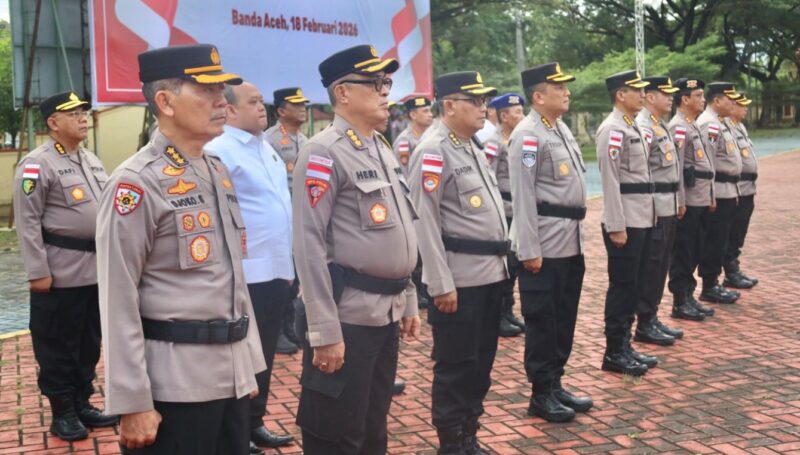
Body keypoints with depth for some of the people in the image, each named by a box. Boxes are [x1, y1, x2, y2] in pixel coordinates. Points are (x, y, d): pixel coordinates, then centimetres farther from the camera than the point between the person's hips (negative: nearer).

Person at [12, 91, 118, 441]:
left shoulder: (91, 160, 13)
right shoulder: (36, 164, -10)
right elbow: (27, 222, -13)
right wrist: (37, 272, -16)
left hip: (97, 269, 7)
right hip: (61, 274, -7)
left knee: (90, 343, 15)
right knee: (58, 346, 5)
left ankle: (82, 403, 29)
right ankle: (62, 413, 18)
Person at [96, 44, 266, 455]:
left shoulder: (219, 172, 11)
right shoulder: (137, 183, -14)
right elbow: (119, 303, -15)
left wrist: (249, 363, 16)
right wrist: (133, 404, -16)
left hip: (230, 372, 8)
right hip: (174, 382, -7)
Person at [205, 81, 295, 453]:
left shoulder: (267, 148, 14)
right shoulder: (219, 151, -12)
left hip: (277, 269, 8)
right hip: (245, 273, -8)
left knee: (264, 353, 16)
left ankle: (255, 423, 30)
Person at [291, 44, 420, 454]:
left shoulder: (382, 149, 14)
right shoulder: (324, 153, -14)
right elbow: (310, 245, -19)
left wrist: (408, 302, 18)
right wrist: (325, 330, -21)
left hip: (386, 313, 8)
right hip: (347, 316, -8)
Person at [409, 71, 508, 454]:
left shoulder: (473, 149, 15)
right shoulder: (433, 153, -13)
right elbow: (424, 222, -18)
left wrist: (498, 263, 17)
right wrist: (442, 284, -19)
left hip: (490, 274, 9)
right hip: (460, 279, -9)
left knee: (481, 364, 16)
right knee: (455, 367, 2)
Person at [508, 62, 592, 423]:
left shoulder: (561, 128, 14)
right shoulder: (528, 135, -14)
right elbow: (523, 196, -18)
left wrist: (575, 230, 19)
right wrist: (529, 250, -20)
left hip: (570, 241, 9)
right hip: (545, 245, -9)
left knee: (564, 316, 15)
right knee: (542, 319, 1)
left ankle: (556, 383, 27)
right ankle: (541, 394, 12)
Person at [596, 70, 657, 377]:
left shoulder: (633, 127, 16)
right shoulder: (613, 129, -14)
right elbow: (610, 180, -19)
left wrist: (645, 217, 18)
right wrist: (616, 225, -22)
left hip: (641, 220, 9)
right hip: (625, 223, -9)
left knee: (633, 286, 13)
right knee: (622, 287, -2)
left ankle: (625, 345, 23)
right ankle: (614, 354, 7)